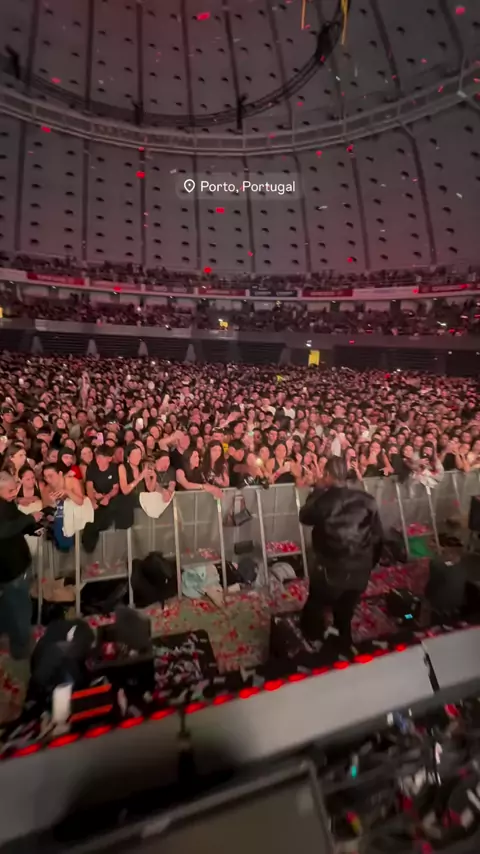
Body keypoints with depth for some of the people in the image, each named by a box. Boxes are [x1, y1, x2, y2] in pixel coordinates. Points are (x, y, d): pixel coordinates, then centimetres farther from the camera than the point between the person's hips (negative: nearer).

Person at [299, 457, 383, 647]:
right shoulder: (367, 500, -9)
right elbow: (377, 537, -1)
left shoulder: (323, 500, -20)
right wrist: (368, 565, 13)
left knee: (313, 614, 23)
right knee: (345, 617, 28)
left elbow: (304, 516, 1)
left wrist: (317, 490, 5)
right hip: (359, 572, 4)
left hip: (329, 572, -4)